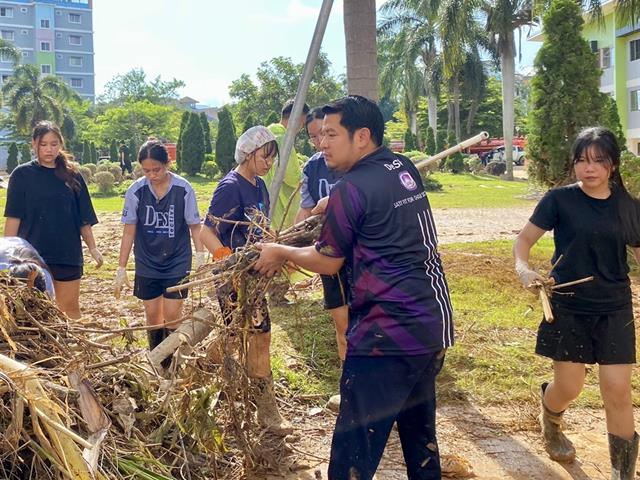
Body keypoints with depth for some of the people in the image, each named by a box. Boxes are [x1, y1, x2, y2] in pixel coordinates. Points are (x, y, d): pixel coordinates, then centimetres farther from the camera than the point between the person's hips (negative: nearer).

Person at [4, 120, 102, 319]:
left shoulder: (72, 176, 4)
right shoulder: (22, 175, -1)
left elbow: (83, 218, 7)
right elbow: (13, 217, -3)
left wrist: (92, 247, 5)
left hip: (68, 254, 2)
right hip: (33, 255, -1)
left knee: (70, 307, 8)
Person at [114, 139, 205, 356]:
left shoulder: (183, 189, -12)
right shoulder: (136, 191, -8)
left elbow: (195, 226, -3)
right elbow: (129, 231, -2)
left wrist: (200, 258, -8)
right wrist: (121, 269, -1)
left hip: (177, 263, -2)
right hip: (147, 265, 2)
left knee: (171, 318, -2)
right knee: (152, 318, 9)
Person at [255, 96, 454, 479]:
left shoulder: (352, 188, -13)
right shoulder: (406, 169, 10)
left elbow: (327, 263, -1)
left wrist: (280, 253, 13)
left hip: (388, 335, -9)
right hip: (435, 329, 9)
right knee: (421, 435, 23)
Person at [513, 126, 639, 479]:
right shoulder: (560, 199, -7)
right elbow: (524, 239, -3)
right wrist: (524, 269, -22)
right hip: (568, 308, -2)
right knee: (569, 388, 5)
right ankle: (551, 422, 42)